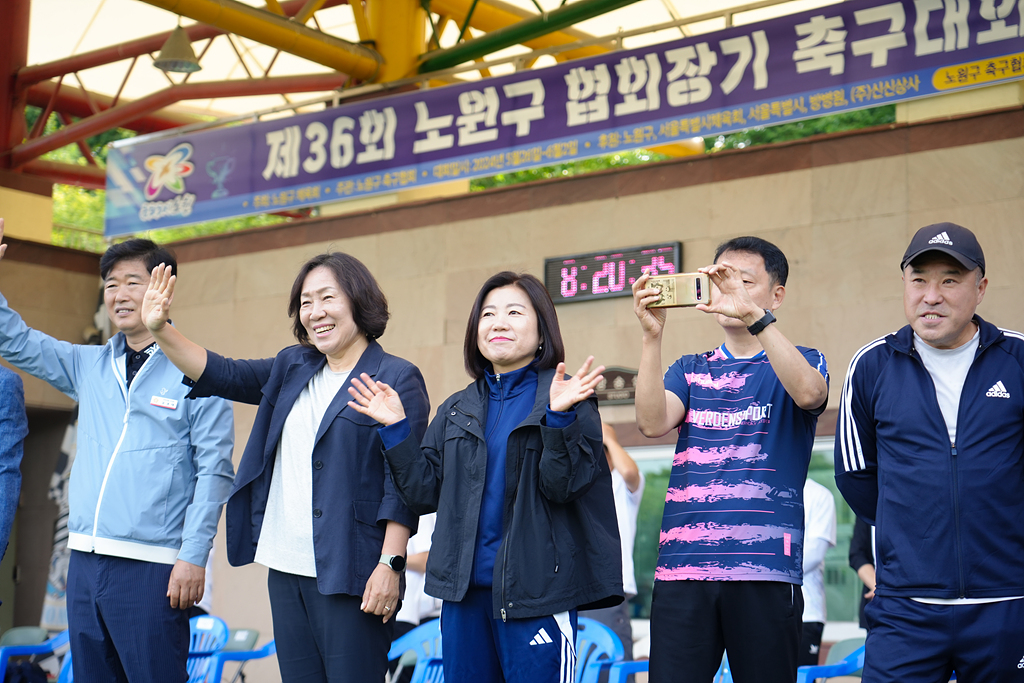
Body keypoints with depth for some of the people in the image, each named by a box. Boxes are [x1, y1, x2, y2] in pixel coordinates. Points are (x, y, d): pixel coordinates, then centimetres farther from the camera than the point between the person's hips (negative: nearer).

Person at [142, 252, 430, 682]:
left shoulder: (397, 379, -5)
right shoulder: (293, 368, 16)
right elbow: (222, 375, 15)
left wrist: (391, 564, -16)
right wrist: (161, 331, 1)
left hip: (349, 573, -7)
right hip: (287, 568, 7)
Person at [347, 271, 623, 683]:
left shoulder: (570, 398, -2)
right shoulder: (457, 410, 14)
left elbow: (563, 486, -13)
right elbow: (425, 492, 9)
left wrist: (559, 416, -26)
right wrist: (395, 429, 0)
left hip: (534, 591, -5)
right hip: (464, 591, 5)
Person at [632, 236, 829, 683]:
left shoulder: (799, 361, 9)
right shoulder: (690, 371, 18)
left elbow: (808, 393, -16)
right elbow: (652, 422, -2)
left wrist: (753, 315, -25)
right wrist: (652, 335, -13)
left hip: (764, 569, -2)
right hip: (682, 566, 2)